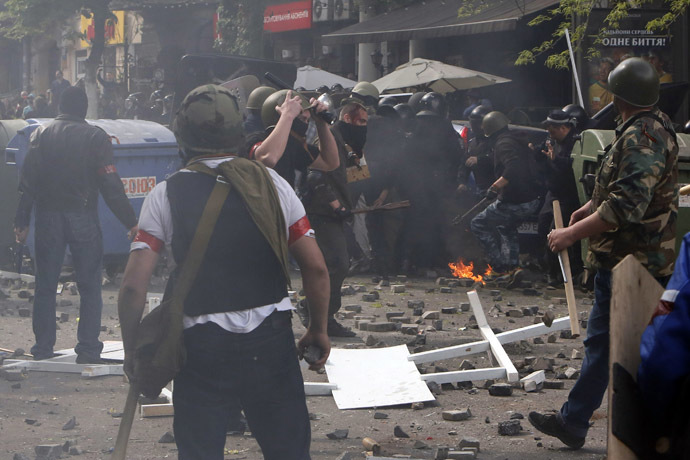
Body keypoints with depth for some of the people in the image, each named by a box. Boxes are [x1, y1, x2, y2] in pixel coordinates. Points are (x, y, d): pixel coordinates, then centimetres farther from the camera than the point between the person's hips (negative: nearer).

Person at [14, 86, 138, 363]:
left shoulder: (41, 135, 3)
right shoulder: (95, 137, -4)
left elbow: (28, 182, -1)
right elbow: (110, 185, -8)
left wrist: (22, 221, 2)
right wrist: (130, 222, -4)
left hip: (48, 218, 2)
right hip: (83, 218, -2)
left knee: (45, 285, 10)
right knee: (89, 286, 4)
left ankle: (43, 348, 10)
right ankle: (88, 349, -1)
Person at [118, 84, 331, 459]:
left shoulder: (166, 195, -4)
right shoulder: (271, 183, 1)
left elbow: (134, 284, -8)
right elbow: (315, 267, 0)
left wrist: (131, 350, 4)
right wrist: (318, 329, 13)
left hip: (202, 344, -1)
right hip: (271, 339, 2)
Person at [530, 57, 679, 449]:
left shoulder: (642, 137, -23)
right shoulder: (653, 126, 11)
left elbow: (627, 206, -31)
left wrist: (573, 233, -26)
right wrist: (591, 208, 23)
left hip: (635, 262, -11)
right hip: (621, 258, 11)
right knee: (601, 341, 15)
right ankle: (573, 421, 23)